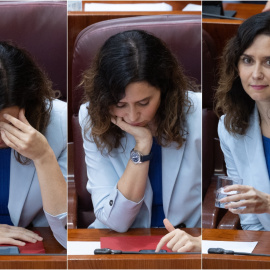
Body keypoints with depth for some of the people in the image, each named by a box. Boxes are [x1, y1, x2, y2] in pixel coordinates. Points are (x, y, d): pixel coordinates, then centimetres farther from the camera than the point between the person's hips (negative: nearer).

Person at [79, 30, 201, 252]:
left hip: (191, 240, -1)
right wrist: (142, 145, -21)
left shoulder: (195, 114, -15)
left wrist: (200, 242, -33)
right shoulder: (93, 120, -10)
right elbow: (115, 221, -11)